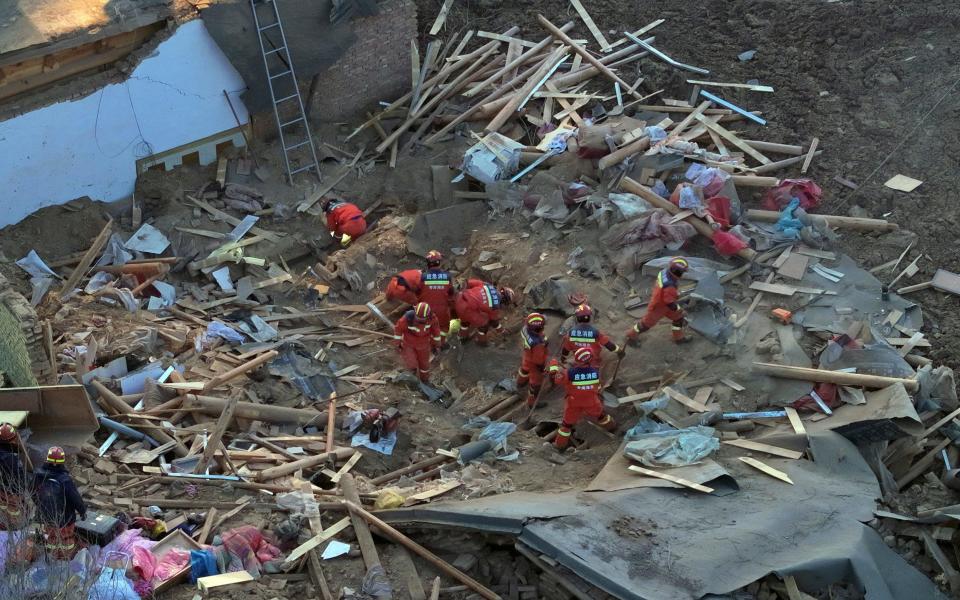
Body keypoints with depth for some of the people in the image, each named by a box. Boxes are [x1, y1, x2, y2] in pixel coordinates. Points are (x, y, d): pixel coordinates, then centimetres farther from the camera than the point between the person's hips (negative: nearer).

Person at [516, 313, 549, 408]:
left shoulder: (526, 329, -27)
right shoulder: (538, 343, -46)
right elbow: (538, 360, -30)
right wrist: (542, 367, -9)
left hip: (526, 358, 7)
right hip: (534, 364, -7)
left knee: (524, 370, 37)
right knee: (536, 383, 18)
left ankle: (520, 383, 68)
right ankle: (532, 403, 40)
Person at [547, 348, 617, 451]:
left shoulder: (570, 373, -32)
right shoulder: (596, 371, -24)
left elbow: (555, 377, -15)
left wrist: (554, 364, 0)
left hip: (574, 404, -2)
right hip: (592, 403, 2)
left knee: (567, 423, 18)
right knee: (601, 415, 31)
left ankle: (560, 444, 32)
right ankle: (611, 427, 57)